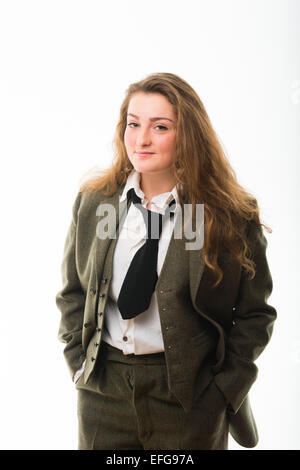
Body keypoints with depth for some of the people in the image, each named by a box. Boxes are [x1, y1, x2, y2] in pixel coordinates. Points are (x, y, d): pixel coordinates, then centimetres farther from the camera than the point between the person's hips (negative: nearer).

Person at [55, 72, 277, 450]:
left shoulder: (234, 216, -9)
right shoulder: (93, 200, 1)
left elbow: (255, 314, -2)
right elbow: (72, 292, 10)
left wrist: (223, 390, -6)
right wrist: (79, 362, 3)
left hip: (190, 394, -2)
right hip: (103, 390, 3)